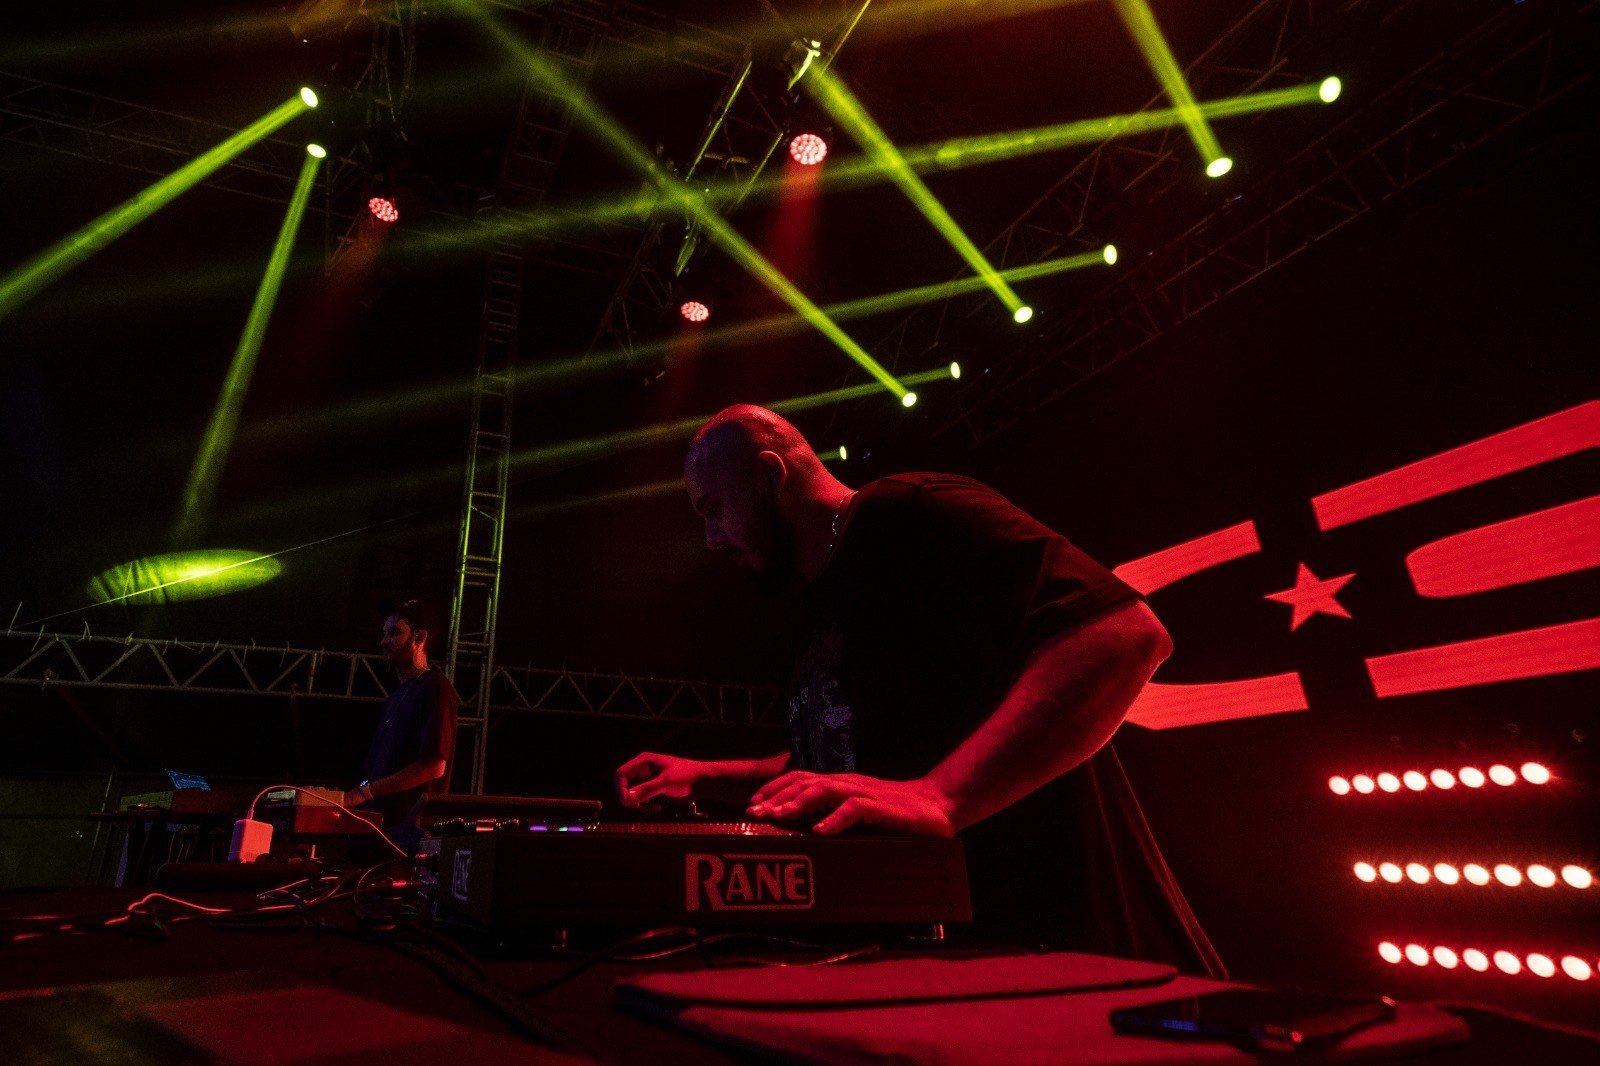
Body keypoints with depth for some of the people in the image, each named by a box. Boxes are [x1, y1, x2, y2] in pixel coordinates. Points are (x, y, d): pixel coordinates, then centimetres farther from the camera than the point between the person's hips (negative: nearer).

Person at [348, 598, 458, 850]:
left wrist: (364, 792, -16)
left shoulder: (434, 687, -9)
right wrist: (349, 798, 6)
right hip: (376, 821, 8)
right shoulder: (395, 697, 21)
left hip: (409, 826, -8)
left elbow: (434, 765, -18)